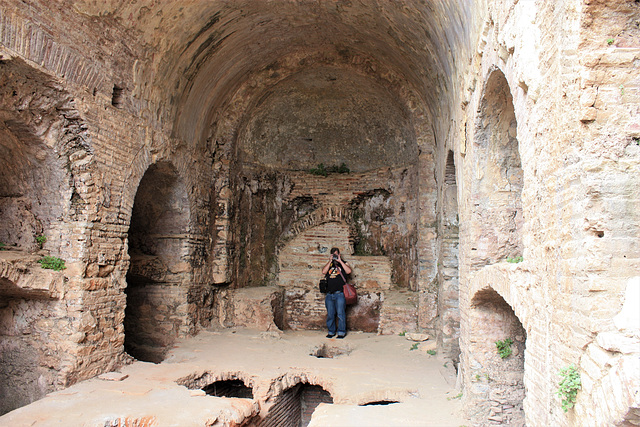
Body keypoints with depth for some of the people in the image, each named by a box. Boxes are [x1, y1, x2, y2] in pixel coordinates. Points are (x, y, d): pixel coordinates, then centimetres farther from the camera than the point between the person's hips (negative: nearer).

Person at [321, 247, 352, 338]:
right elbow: (324, 271, -1)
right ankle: (331, 331, 17)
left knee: (340, 314, -6)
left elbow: (349, 271, -9)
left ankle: (341, 332, 2)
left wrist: (340, 261, -9)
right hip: (329, 294, 3)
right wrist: (330, 261, -4)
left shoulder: (343, 264, 11)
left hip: (340, 293, -3)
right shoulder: (329, 265, 18)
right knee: (330, 314, 7)